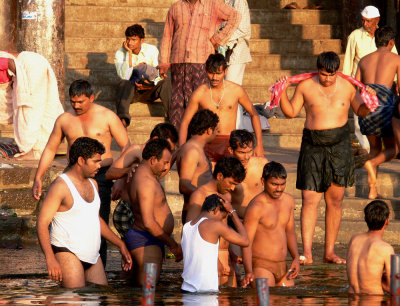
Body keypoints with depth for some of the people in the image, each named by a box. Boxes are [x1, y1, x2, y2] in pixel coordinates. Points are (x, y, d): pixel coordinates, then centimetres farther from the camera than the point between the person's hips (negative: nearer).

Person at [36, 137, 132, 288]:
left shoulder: (92, 184, 15)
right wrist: (50, 259, -26)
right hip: (68, 253, -8)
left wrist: (120, 244, 24)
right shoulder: (61, 186, -11)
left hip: (92, 255, 8)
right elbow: (42, 223, -16)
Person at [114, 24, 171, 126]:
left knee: (166, 82, -25)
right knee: (124, 83, -35)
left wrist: (150, 85, -26)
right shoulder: (120, 53, -7)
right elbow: (124, 77, -23)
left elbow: (158, 74, -4)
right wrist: (129, 53, -22)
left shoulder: (152, 50, -2)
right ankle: (123, 119, -56)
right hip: (131, 91, -2)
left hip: (149, 91, 2)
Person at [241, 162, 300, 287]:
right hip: (261, 266, -7)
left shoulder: (288, 200, 9)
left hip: (282, 267, 7)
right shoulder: (256, 207, -15)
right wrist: (249, 272, -30)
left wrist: (296, 258, 8)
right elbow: (246, 242, -17)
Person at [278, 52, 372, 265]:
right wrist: (283, 92, -5)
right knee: (310, 199, -8)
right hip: (313, 144, -1)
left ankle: (330, 252, 10)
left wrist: (368, 104, -3)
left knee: (335, 200, 3)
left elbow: (360, 111, 18)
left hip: (339, 145, 1)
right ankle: (307, 252, -9)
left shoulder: (347, 86, 5)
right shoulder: (305, 86, 2)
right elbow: (291, 112, 10)